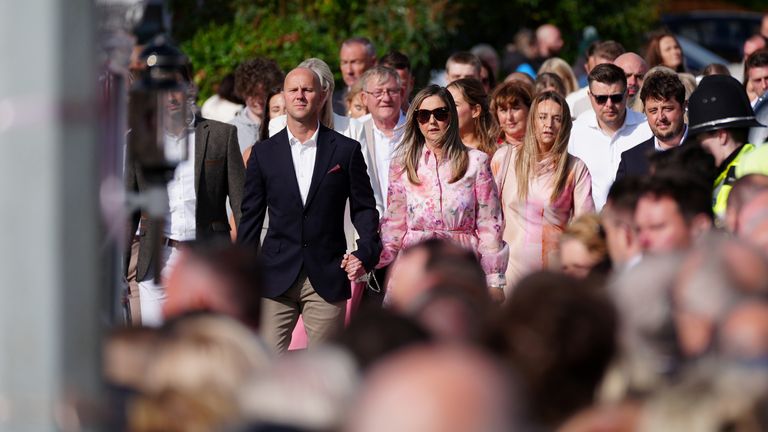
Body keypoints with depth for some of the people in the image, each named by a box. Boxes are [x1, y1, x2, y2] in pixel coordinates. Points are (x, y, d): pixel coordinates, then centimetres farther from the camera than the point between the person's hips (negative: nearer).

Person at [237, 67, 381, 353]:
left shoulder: (346, 150, 5)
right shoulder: (264, 153, 8)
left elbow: (364, 207, 8)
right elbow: (251, 215, 11)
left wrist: (366, 252, -9)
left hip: (328, 278, -1)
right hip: (276, 276, 1)